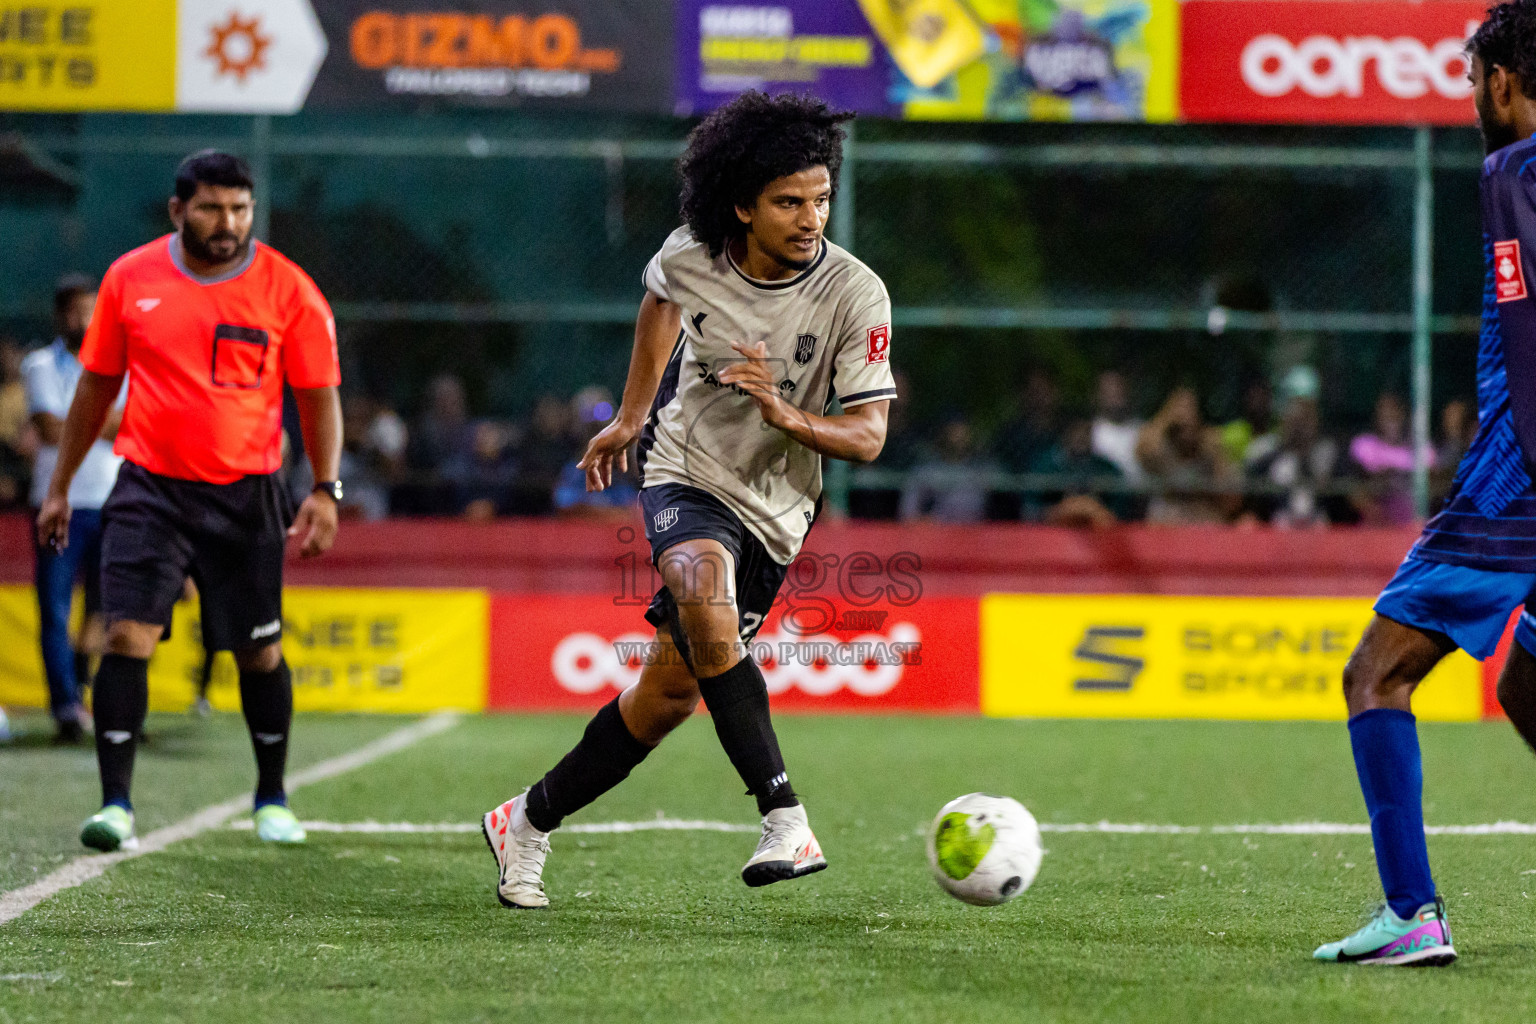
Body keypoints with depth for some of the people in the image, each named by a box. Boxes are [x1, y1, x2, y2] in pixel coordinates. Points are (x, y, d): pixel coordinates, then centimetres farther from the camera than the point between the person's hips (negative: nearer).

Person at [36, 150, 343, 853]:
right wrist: (60, 486, 14)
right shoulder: (131, 279, 1)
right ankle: (115, 802, -9)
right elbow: (97, 384, 12)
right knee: (127, 636, -13)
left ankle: (272, 798, 26)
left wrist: (325, 489, -9)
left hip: (246, 496, 0)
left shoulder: (288, 290, -3)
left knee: (260, 652, 6)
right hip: (149, 487, 0)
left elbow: (319, 396, 2)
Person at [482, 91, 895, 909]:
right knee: (705, 595, -34)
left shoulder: (855, 295, -17)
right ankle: (785, 820, -37)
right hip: (684, 475, -1)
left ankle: (529, 824, 26)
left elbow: (868, 435, -15)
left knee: (670, 692, 4)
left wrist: (787, 415, -34)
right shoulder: (691, 256, -10)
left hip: (773, 508, 1)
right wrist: (631, 416, 23)